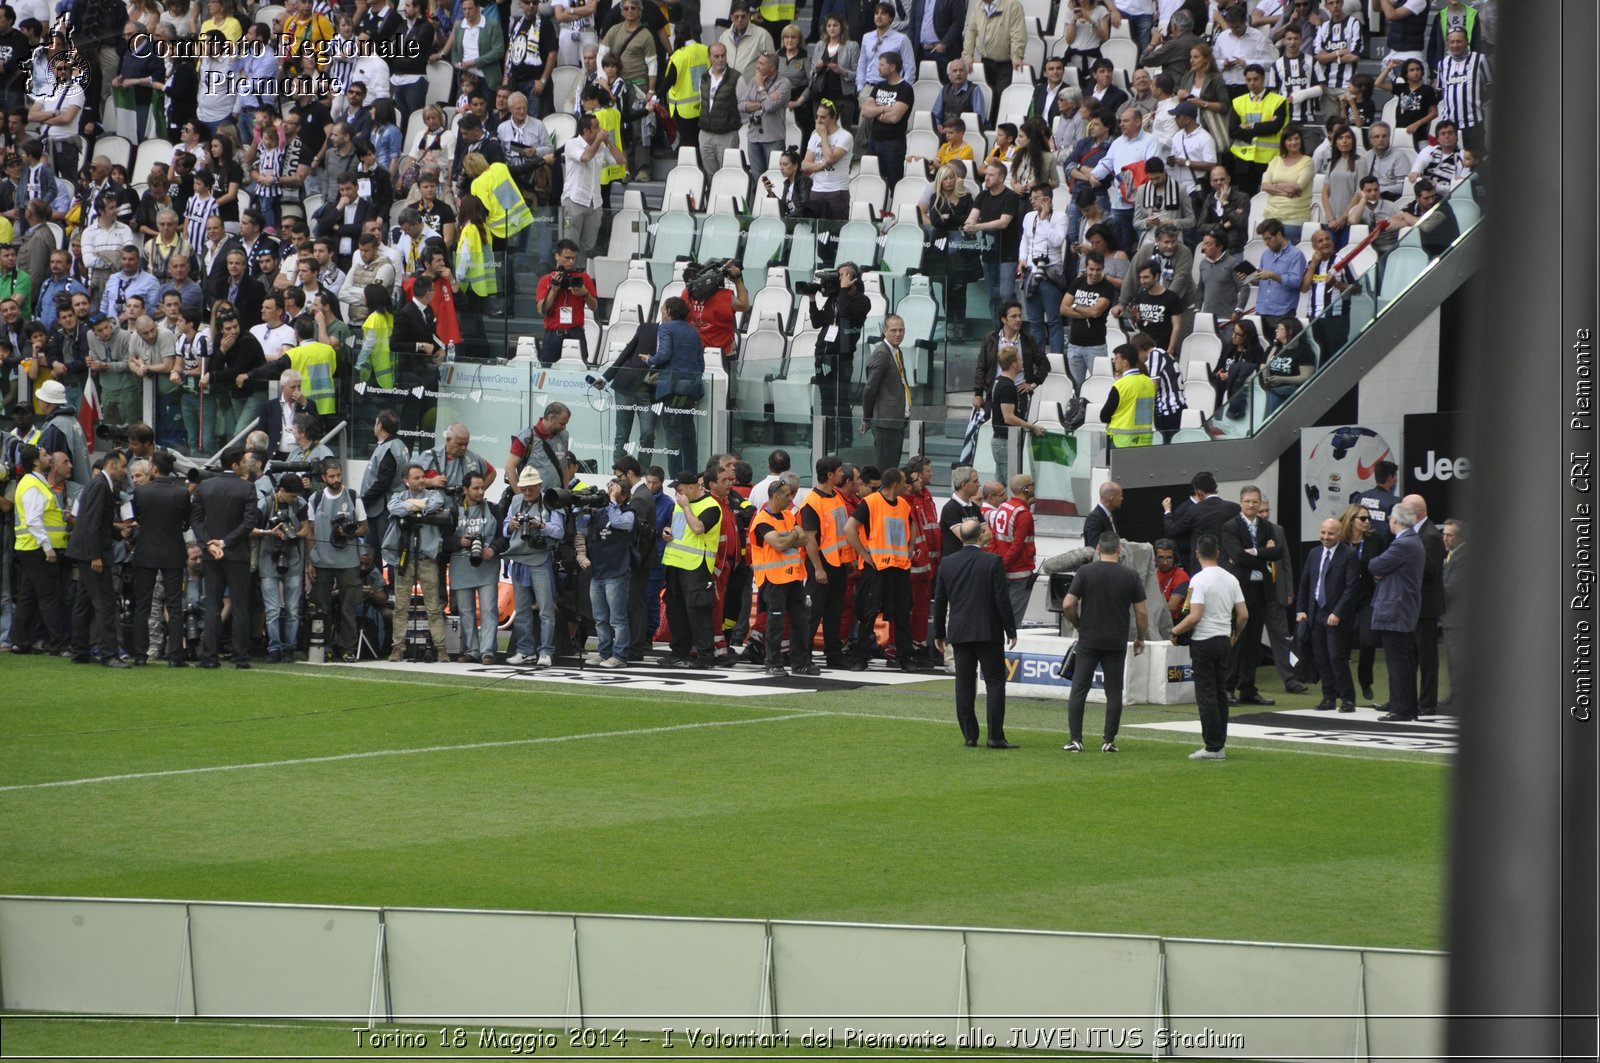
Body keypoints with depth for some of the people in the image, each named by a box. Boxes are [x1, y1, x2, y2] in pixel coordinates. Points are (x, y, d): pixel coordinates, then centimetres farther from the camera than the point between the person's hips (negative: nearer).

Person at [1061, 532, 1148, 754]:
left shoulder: (1085, 572, -4)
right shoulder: (1130, 576, -1)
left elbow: (1068, 605, -7)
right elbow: (1141, 613, 0)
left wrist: (1078, 625, 10)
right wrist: (1140, 638, 15)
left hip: (1088, 641, -1)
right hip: (1117, 642, 1)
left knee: (1079, 690, 3)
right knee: (1114, 692, 7)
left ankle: (1075, 739, -2)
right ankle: (1109, 741, 6)